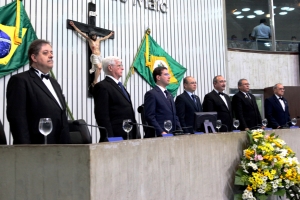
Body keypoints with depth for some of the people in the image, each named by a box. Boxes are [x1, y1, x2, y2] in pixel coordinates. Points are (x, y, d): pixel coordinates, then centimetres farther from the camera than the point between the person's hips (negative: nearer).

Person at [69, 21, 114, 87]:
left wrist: (110, 34, 49)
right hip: (94, 56, -7)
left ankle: (94, 82, 11)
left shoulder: (98, 39, 17)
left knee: (98, 69, 0)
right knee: (99, 67, -25)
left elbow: (105, 37, 36)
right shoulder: (89, 39, 4)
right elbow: (80, 32, 3)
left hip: (99, 56, 7)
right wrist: (73, 26, 1)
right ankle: (95, 81, -21)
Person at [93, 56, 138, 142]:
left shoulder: (119, 86, 20)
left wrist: (134, 136, 16)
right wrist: (110, 138, -20)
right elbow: (102, 115, -15)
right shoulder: (102, 86, -9)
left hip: (128, 136, 8)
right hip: (116, 137, -8)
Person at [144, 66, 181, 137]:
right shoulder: (151, 94, -6)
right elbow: (150, 117, -14)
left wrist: (179, 131, 8)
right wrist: (161, 132, -20)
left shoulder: (169, 95, 20)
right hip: (158, 136, -7)